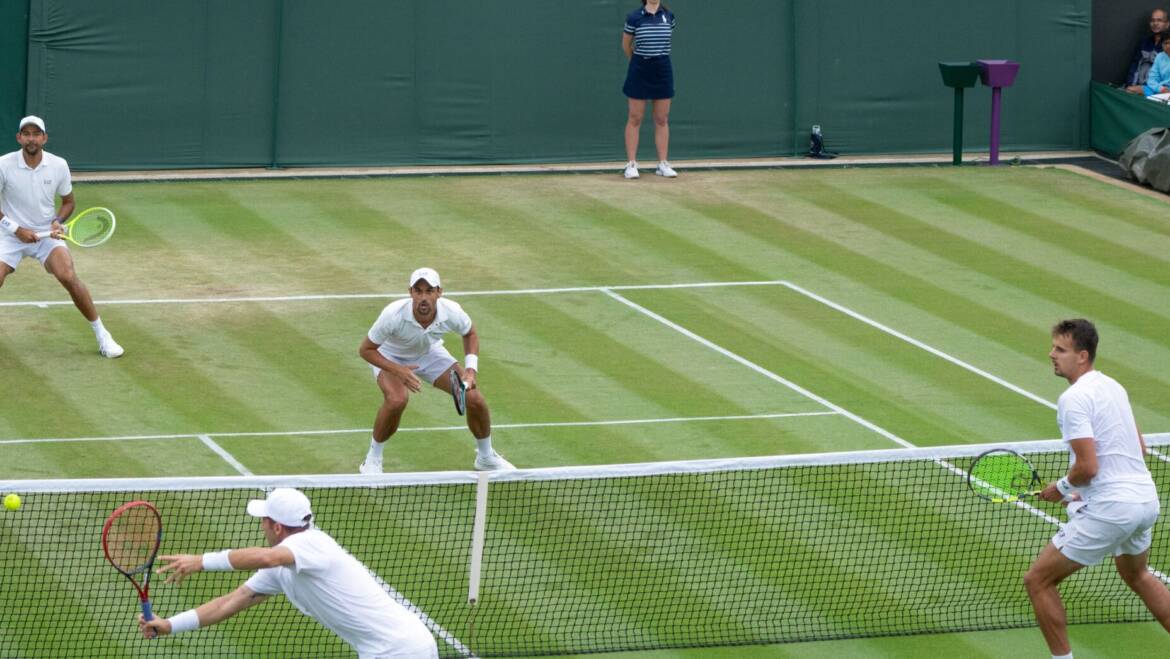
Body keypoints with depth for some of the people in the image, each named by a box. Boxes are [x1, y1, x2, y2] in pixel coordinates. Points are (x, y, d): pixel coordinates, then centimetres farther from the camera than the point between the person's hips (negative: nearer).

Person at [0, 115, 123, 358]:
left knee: (69, 277, -20)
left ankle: (102, 335, -8)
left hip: (47, 234, 1)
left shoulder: (58, 166, -7)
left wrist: (58, 222, -13)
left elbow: (67, 202, 8)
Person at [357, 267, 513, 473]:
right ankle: (372, 460, -10)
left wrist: (471, 369, -17)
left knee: (474, 398, -9)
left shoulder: (452, 312, -29)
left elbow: (470, 334, -4)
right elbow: (366, 350, -24)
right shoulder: (393, 315, -38)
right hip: (390, 356, -3)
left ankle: (486, 457, 19)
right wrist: (398, 371, -37)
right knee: (396, 399, -34)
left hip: (429, 353, 3)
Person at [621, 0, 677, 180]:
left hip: (663, 70, 3)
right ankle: (631, 164, 5)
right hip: (639, 71, -3)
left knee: (662, 119, 6)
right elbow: (626, 45, 7)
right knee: (635, 119, 1)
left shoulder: (668, 16, 3)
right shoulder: (634, 17, -6)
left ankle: (663, 164, 12)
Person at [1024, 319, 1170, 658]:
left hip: (1110, 509, -9)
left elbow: (1087, 467, -24)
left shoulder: (1073, 398, -16)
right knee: (1135, 574, 36)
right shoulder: (1113, 386, 12)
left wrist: (1063, 488, -3)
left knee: (1038, 581, 1)